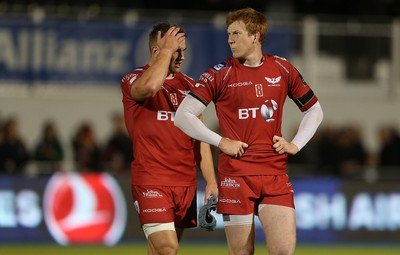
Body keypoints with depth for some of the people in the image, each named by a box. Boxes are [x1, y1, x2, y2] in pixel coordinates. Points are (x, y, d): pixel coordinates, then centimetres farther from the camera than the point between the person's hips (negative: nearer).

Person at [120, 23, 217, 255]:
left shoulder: (188, 85, 15)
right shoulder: (133, 80, -4)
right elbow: (150, 86, -31)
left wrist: (211, 180, 10)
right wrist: (167, 50, -16)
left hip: (185, 182, 6)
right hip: (151, 181, -6)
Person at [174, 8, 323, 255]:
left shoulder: (282, 69, 7)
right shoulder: (220, 74, 0)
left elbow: (314, 110, 19)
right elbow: (183, 116, -3)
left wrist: (296, 145, 6)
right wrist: (221, 142, -9)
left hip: (276, 175, 2)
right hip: (236, 176, -2)